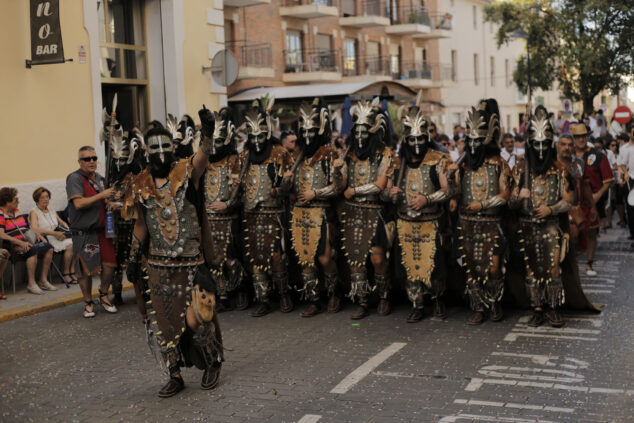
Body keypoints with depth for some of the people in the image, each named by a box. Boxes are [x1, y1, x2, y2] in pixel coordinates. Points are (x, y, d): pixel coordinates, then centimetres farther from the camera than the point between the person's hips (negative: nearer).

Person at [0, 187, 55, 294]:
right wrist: (20, 243, -28)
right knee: (33, 250, -33)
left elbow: (28, 228, 26)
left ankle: (43, 280, -1)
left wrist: (38, 235, 7)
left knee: (48, 247, -4)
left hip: (25, 243, 9)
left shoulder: (16, 212, 21)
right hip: (12, 246, -9)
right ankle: (31, 284, -28)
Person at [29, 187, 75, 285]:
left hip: (58, 238, 6)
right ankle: (66, 273, -18)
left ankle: (72, 273, -24)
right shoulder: (34, 212, 1)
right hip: (45, 240, -6)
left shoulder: (52, 212, 23)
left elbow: (62, 222, 31)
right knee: (70, 245, -29)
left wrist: (66, 230, 6)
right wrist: (54, 233, -21)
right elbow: (34, 229, -14)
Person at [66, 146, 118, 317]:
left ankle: (104, 295, 24)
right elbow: (79, 203, -21)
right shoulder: (75, 178, -9)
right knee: (86, 270, 1)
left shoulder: (99, 178, 14)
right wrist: (102, 195, -21)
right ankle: (88, 303, 18)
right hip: (83, 232, -6)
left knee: (110, 265, 0)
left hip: (102, 229, 6)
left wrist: (110, 201, 3)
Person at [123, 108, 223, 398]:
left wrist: (208, 132, -48)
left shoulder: (186, 172, -5)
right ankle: (175, 376, 20)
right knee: (163, 320, 7)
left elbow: (203, 157, -28)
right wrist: (133, 259, 13)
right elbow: (140, 224, 13)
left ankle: (213, 363, 23)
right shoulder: (142, 184, 5)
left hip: (190, 262, -4)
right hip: (158, 264, 4)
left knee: (196, 318, -2)